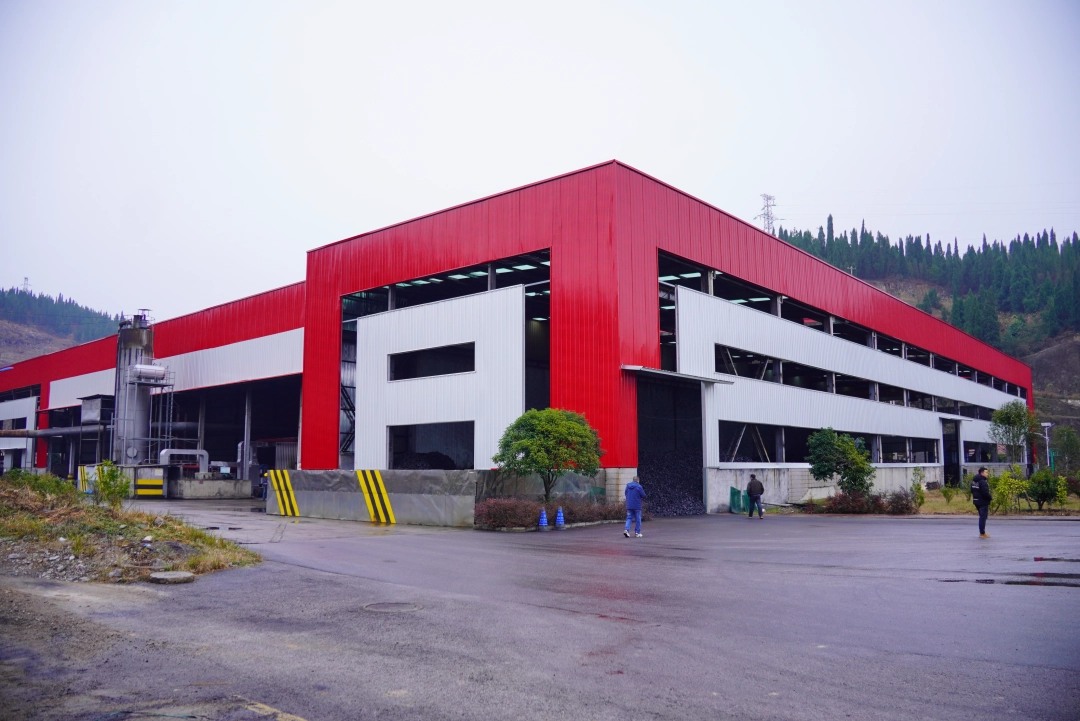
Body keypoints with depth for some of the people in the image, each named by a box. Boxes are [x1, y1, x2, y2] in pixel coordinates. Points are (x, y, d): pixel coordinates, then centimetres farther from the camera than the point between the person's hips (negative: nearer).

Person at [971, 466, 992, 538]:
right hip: (983, 502, -9)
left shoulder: (974, 481, 10)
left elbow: (972, 491, 17)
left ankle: (982, 532, 24)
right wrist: (991, 498, -8)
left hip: (977, 501, 9)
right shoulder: (982, 482, -21)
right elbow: (985, 492, -24)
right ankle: (982, 533, 3)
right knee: (983, 517, -2)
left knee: (981, 517, 19)